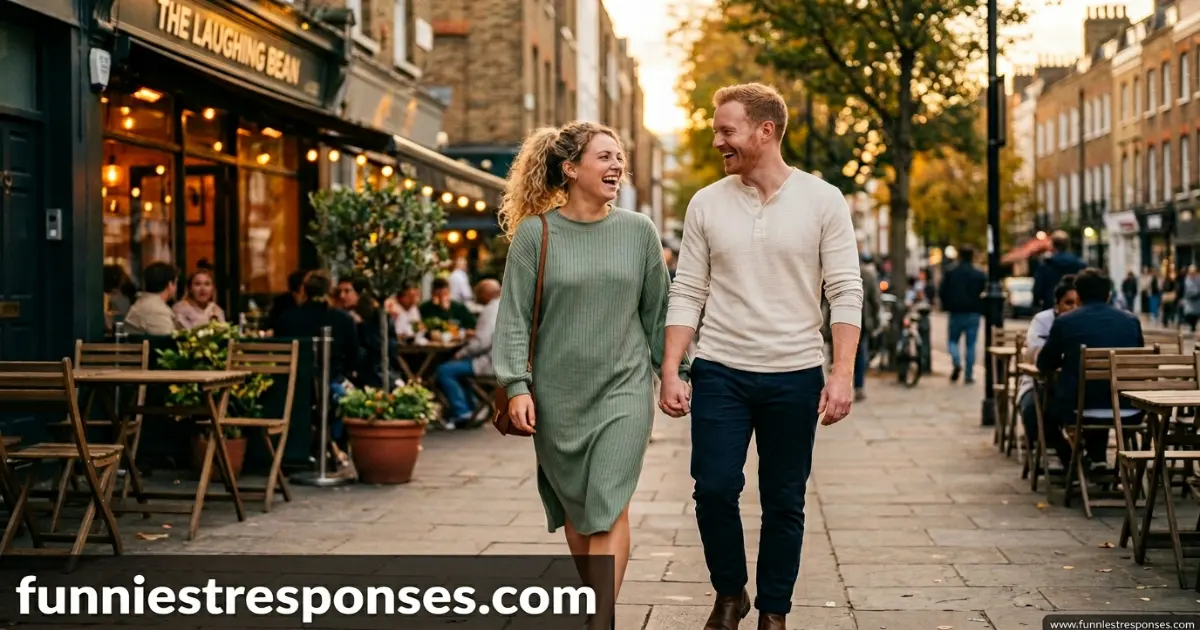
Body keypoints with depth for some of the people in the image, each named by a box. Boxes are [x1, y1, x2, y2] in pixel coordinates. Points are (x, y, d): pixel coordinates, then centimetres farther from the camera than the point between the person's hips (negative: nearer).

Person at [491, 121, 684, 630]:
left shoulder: (639, 231, 2)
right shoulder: (535, 233, -3)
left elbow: (657, 311, 9)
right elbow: (514, 316, -4)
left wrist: (672, 371, 9)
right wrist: (516, 385, -11)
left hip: (623, 387, 0)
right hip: (558, 392, 0)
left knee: (609, 507, -11)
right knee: (574, 509, 11)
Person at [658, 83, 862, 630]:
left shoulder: (821, 201, -2)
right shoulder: (707, 204, 3)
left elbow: (846, 293, -4)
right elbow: (687, 293, 4)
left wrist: (842, 374, -13)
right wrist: (670, 370, -4)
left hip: (795, 375, -1)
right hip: (720, 372, 1)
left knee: (784, 502, 7)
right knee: (714, 489, -3)